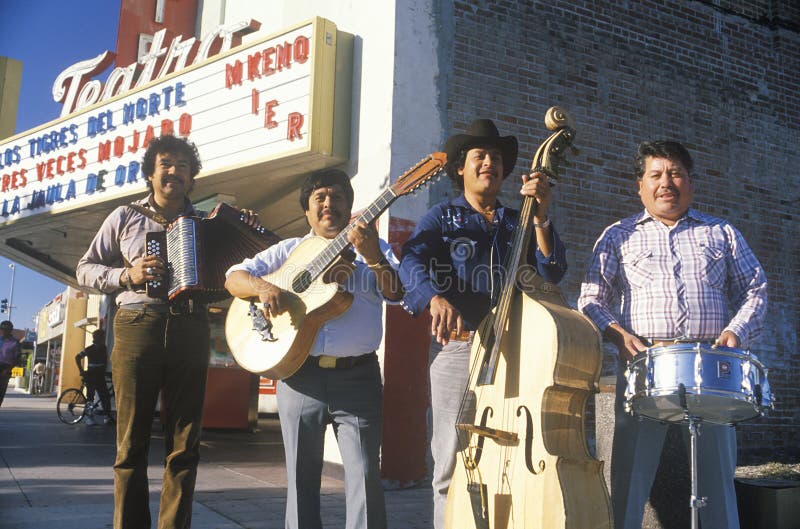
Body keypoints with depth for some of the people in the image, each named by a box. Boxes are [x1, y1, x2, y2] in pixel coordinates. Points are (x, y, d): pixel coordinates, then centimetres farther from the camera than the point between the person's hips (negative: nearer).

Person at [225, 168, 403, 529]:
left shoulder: (373, 248, 9)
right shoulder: (289, 250, 13)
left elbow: (395, 292, -6)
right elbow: (234, 278, 10)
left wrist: (372, 256, -24)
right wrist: (262, 287, -12)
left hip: (357, 377, -1)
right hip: (299, 376, 2)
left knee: (366, 477, -6)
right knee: (301, 476, 10)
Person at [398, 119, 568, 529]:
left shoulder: (517, 222, 18)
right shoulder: (442, 217, 10)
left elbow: (552, 271, 5)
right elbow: (411, 261, -9)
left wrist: (540, 217, -7)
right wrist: (435, 296, -30)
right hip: (456, 346, -2)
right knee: (453, 462, -4)